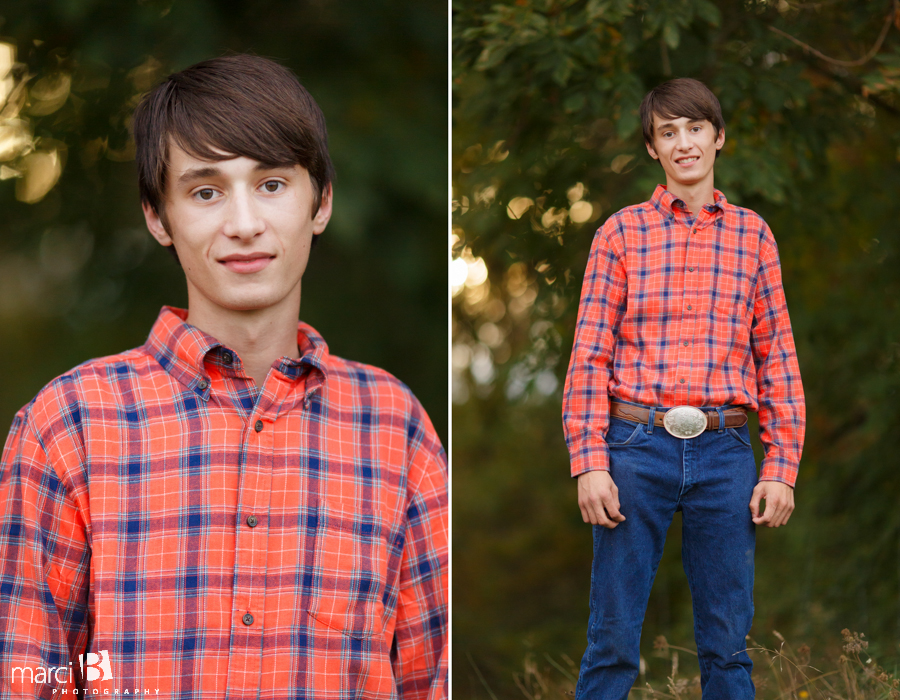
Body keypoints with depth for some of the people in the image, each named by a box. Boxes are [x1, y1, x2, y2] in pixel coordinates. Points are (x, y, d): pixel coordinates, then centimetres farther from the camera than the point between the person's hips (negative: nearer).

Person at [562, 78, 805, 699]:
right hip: (637, 444, -1)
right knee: (613, 641, 1)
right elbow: (590, 352, 1)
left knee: (727, 644, 6)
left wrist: (782, 468, 2)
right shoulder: (622, 232, 4)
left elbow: (777, 356, 9)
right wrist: (589, 463, -8)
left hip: (725, 452, 2)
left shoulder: (752, 235, 10)